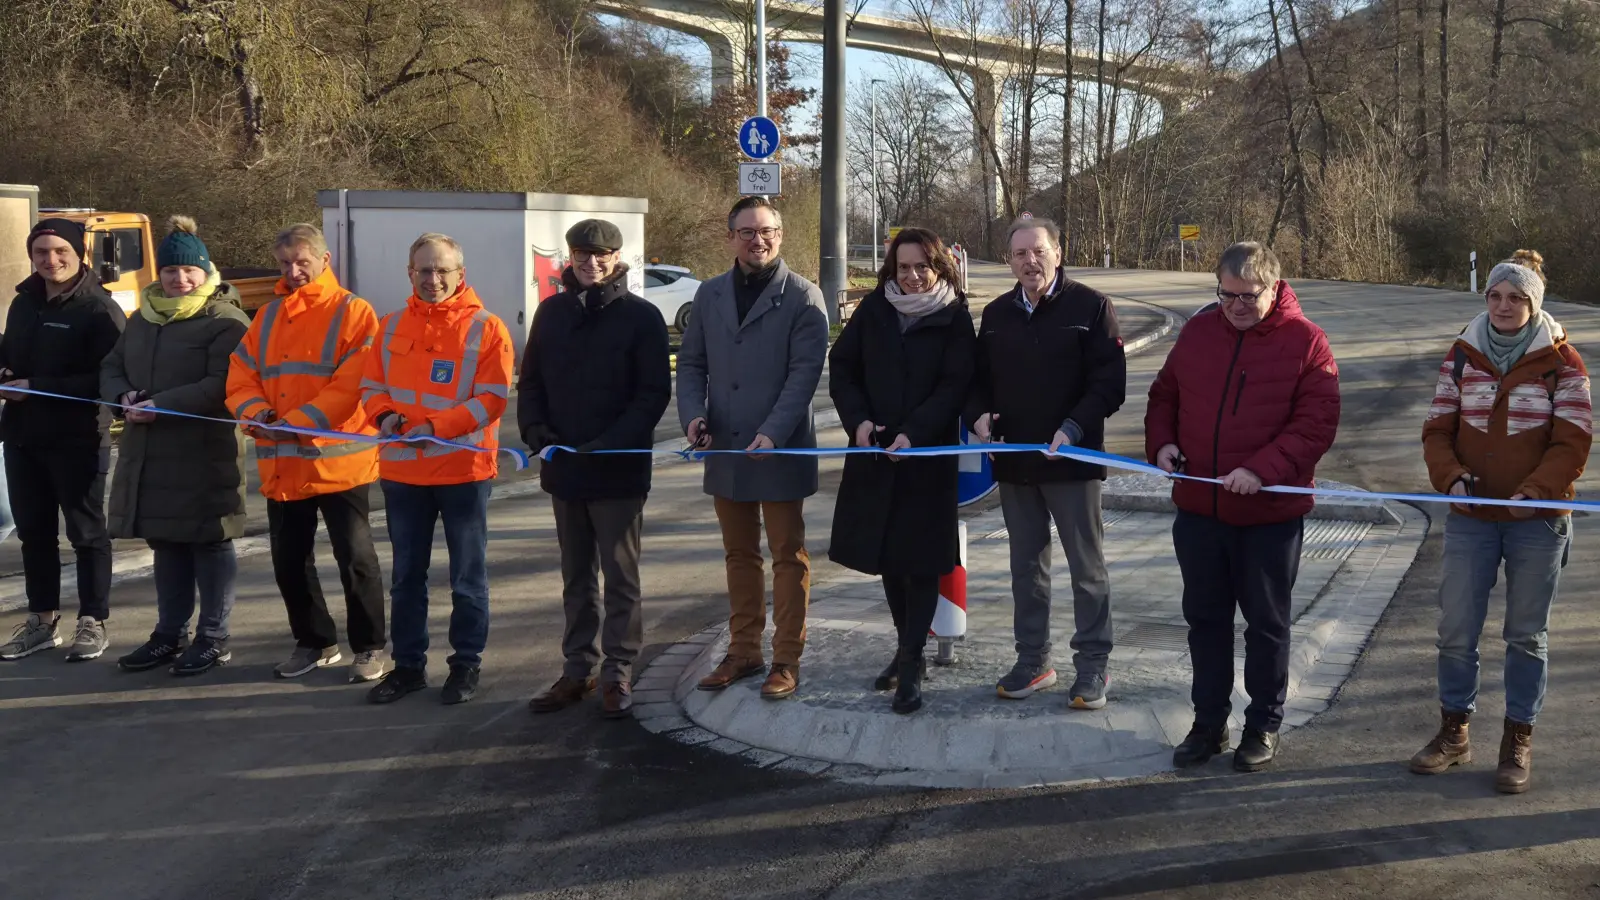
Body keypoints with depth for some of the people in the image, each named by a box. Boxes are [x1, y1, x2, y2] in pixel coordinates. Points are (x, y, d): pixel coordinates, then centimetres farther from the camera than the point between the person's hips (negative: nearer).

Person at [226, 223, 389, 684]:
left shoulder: (352, 312, -5)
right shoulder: (268, 316, 14)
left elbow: (352, 385, -15)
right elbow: (241, 376, 8)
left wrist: (297, 422, -21)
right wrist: (257, 413, -13)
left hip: (338, 460, -6)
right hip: (281, 464, 6)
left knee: (355, 558, 0)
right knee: (289, 560, 13)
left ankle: (369, 647, 14)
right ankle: (314, 641, 29)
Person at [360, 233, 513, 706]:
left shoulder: (485, 328, -7)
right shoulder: (392, 326, 8)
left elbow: (492, 398, -12)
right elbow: (372, 384, 11)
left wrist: (436, 426, -21)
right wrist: (385, 414, -11)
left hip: (464, 470, -4)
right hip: (402, 470, 4)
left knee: (468, 576, 6)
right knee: (406, 575, 13)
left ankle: (466, 665, 18)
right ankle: (408, 665, 24)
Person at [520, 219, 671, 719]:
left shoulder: (641, 316, -6)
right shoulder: (552, 312, 8)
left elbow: (655, 392, -10)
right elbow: (530, 381, 12)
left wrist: (612, 443, -21)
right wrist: (535, 429, -7)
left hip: (619, 470, -5)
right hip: (563, 468, 5)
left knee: (620, 576, 3)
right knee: (576, 577, 13)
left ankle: (618, 673, 11)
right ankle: (577, 669, 22)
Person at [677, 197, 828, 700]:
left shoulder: (802, 298, -5)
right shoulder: (709, 295, 11)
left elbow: (804, 373, -12)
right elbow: (692, 362, 11)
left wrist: (773, 433, -23)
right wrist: (693, 413, -8)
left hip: (781, 452, -5)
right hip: (726, 451, 5)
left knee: (788, 558, 4)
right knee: (739, 555, 14)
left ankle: (787, 660, 11)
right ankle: (743, 653, 24)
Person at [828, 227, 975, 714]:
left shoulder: (954, 318, -3)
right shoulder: (873, 310, 5)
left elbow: (954, 386, -9)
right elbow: (841, 366, 8)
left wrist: (912, 433, -21)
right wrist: (857, 419, -8)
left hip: (929, 455, -4)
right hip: (874, 453, 4)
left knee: (922, 559, -2)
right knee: (886, 554, 11)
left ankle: (911, 665, 1)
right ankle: (907, 649, 27)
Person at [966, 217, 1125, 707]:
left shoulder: (1090, 306, -6)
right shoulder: (997, 314, 10)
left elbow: (1109, 382, -11)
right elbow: (980, 377, 18)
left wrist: (1074, 428, -23)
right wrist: (979, 413, -3)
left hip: (1072, 460, -5)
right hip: (1014, 462, 5)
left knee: (1087, 567, 3)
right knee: (1026, 568, 13)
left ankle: (1092, 666, 12)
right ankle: (1033, 661, 24)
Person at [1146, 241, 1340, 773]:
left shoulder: (1305, 341, -10)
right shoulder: (1199, 331, 4)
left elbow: (1317, 424, -15)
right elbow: (1165, 395, 15)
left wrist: (1262, 470, -25)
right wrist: (1161, 442, -4)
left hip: (1270, 514, -4)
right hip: (1198, 509, 4)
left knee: (1266, 623, 10)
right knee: (1205, 618, 14)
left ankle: (1264, 725, 25)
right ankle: (1209, 722, 27)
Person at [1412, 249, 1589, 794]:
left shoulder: (1561, 362, -4)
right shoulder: (1463, 356, 4)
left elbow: (1572, 443, -6)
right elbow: (1438, 430, 5)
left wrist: (1533, 491, -20)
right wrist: (1451, 478, -13)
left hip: (1537, 521, -2)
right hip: (1470, 518, 2)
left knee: (1527, 635, 7)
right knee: (1456, 630, 5)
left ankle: (1518, 742, 19)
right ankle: (1453, 733, 21)